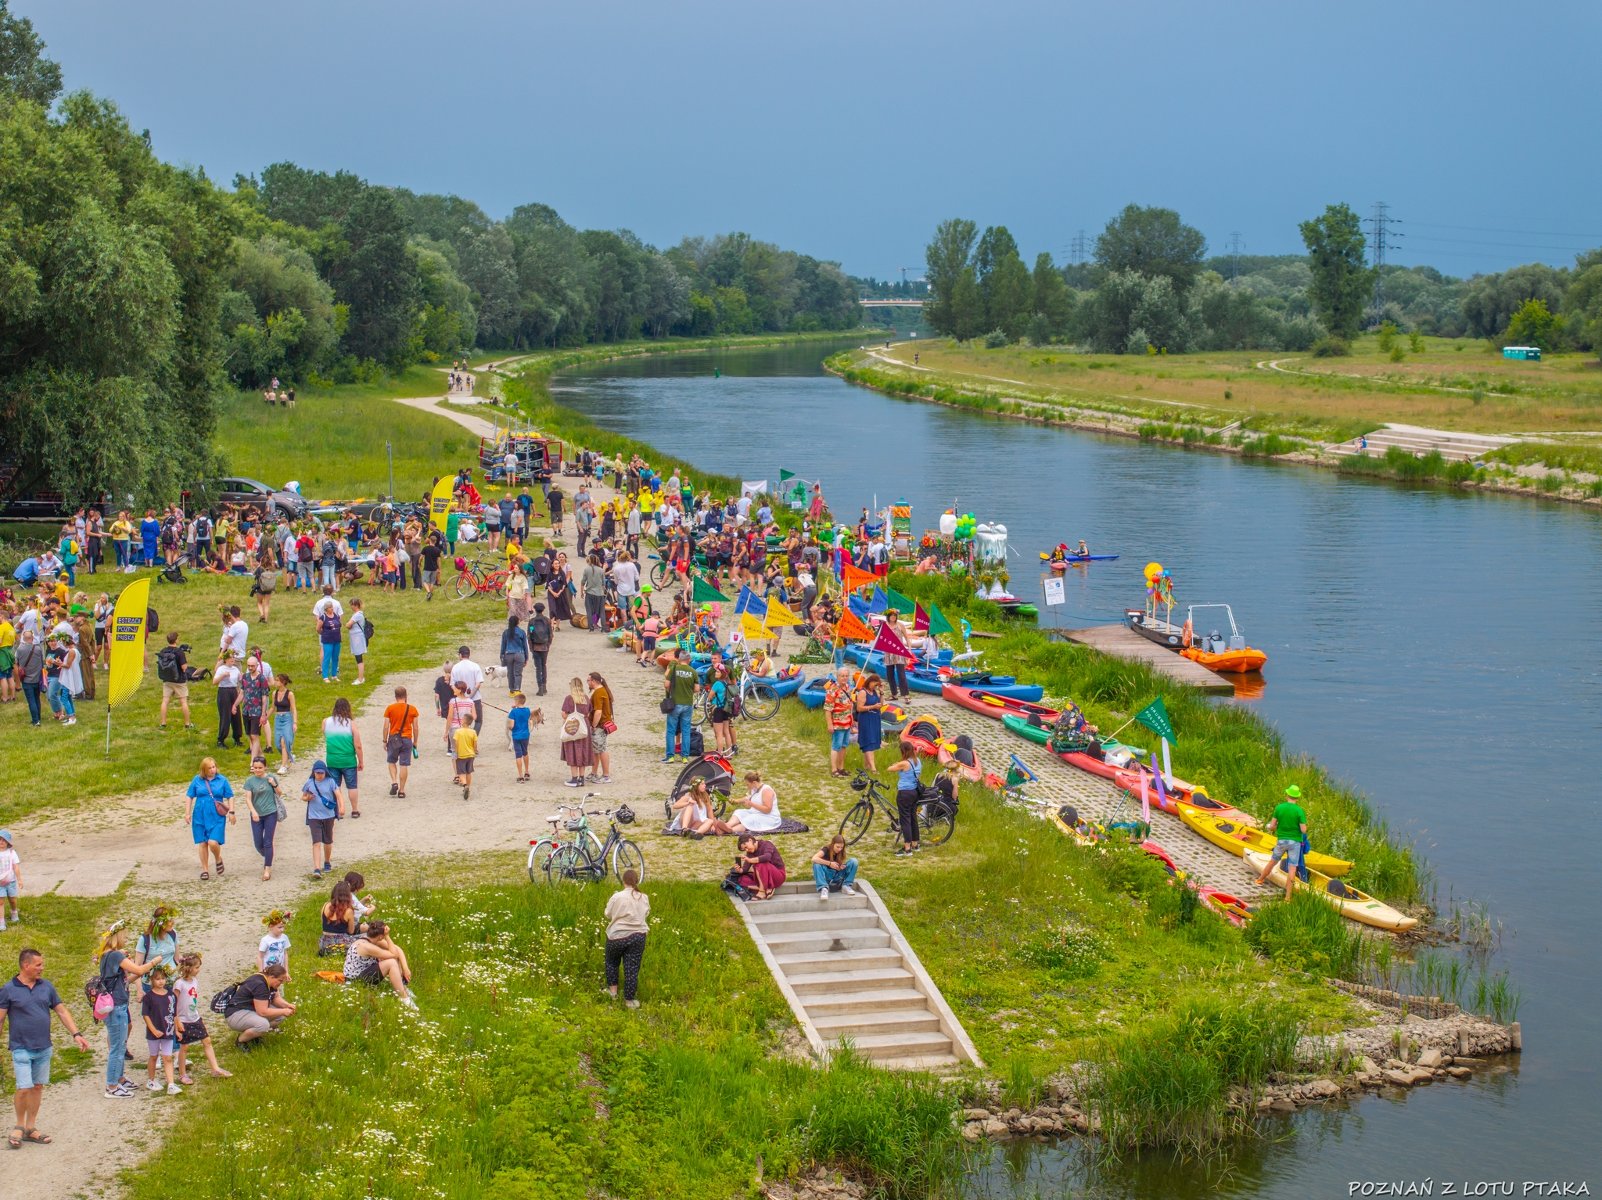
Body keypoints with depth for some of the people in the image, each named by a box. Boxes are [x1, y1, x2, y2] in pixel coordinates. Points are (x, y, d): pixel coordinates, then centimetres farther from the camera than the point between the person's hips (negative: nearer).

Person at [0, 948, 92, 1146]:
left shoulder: (47, 986, 5)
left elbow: (62, 1011, 9)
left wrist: (76, 1034, 1)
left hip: (44, 1048, 4)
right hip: (22, 1048, -4)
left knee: (38, 1087, 10)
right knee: (24, 1088, -9)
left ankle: (30, 1129, 20)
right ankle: (19, 1126, 13)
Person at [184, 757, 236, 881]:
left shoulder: (222, 780, 1)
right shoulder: (197, 780, 3)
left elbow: (230, 797, 6)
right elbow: (190, 797, 9)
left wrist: (231, 812, -1)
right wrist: (187, 813, 4)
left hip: (217, 817, -2)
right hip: (200, 816, 2)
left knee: (213, 842, -15)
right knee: (202, 843, 6)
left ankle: (218, 860, 16)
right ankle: (204, 869, 18)